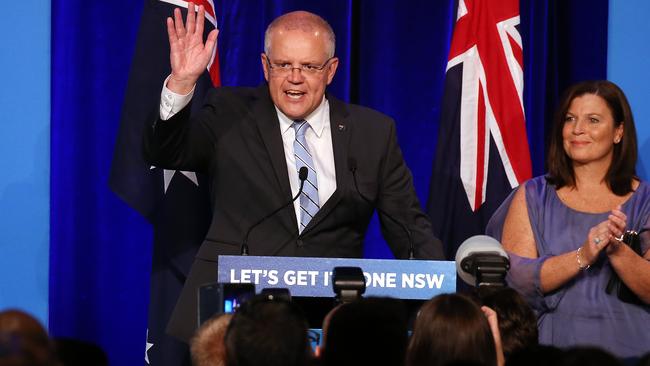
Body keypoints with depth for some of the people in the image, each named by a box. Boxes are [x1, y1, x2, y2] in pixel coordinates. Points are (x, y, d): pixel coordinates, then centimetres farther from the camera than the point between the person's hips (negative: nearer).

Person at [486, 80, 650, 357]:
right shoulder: (533, 196, 12)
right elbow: (514, 279, -1)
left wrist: (617, 250, -17)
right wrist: (582, 257, -15)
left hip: (627, 345, 0)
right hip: (553, 342, 0)